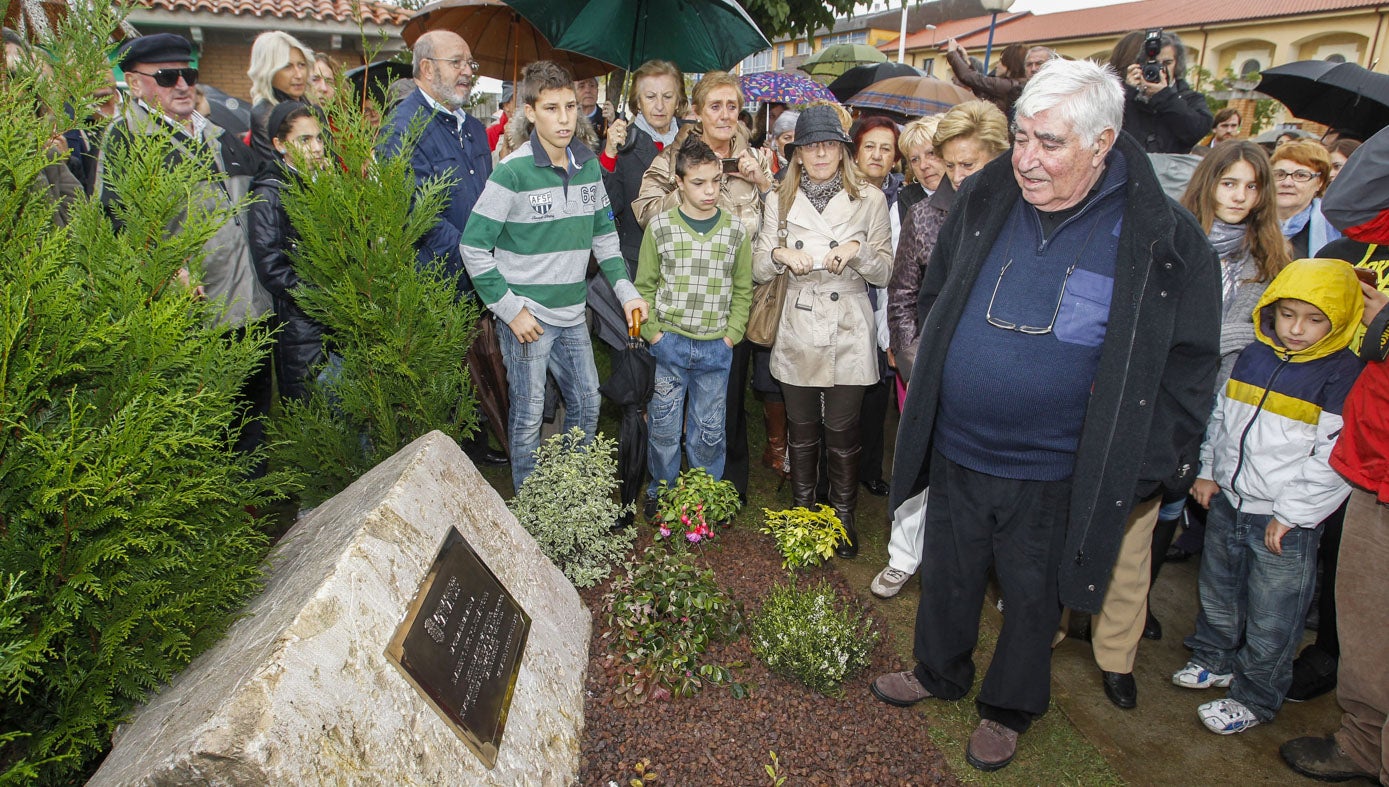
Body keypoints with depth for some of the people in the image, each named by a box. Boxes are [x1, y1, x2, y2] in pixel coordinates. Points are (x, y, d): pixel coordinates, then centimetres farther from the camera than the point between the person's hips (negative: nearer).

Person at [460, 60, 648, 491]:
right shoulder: (513, 172, -15)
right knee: (529, 416, 6)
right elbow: (473, 247, -14)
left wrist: (626, 291, 1)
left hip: (572, 314, 6)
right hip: (527, 316, -6)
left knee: (587, 404, 16)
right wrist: (511, 309, -16)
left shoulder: (589, 165, 3)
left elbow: (604, 236, 13)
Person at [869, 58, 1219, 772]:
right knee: (946, 576, 22)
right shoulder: (983, 201, -3)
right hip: (955, 454, 4)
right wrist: (931, 385, 10)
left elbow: (1186, 370, -6)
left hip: (1056, 477, -3)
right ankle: (940, 672, 49)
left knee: (1034, 598, 18)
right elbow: (934, 299, 12)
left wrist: (1128, 474, -10)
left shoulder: (1166, 242, -13)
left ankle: (1008, 707, 44)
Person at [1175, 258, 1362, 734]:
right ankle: (1214, 659, 44)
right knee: (1218, 593, 23)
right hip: (1227, 502, 6)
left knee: (1271, 618, 7)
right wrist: (1208, 472, 10)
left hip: (1287, 521, -6)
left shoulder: (1343, 375, -14)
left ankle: (1254, 698, 24)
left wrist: (1291, 513, -17)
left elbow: (1334, 459, -16)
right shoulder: (1254, 356, 4)